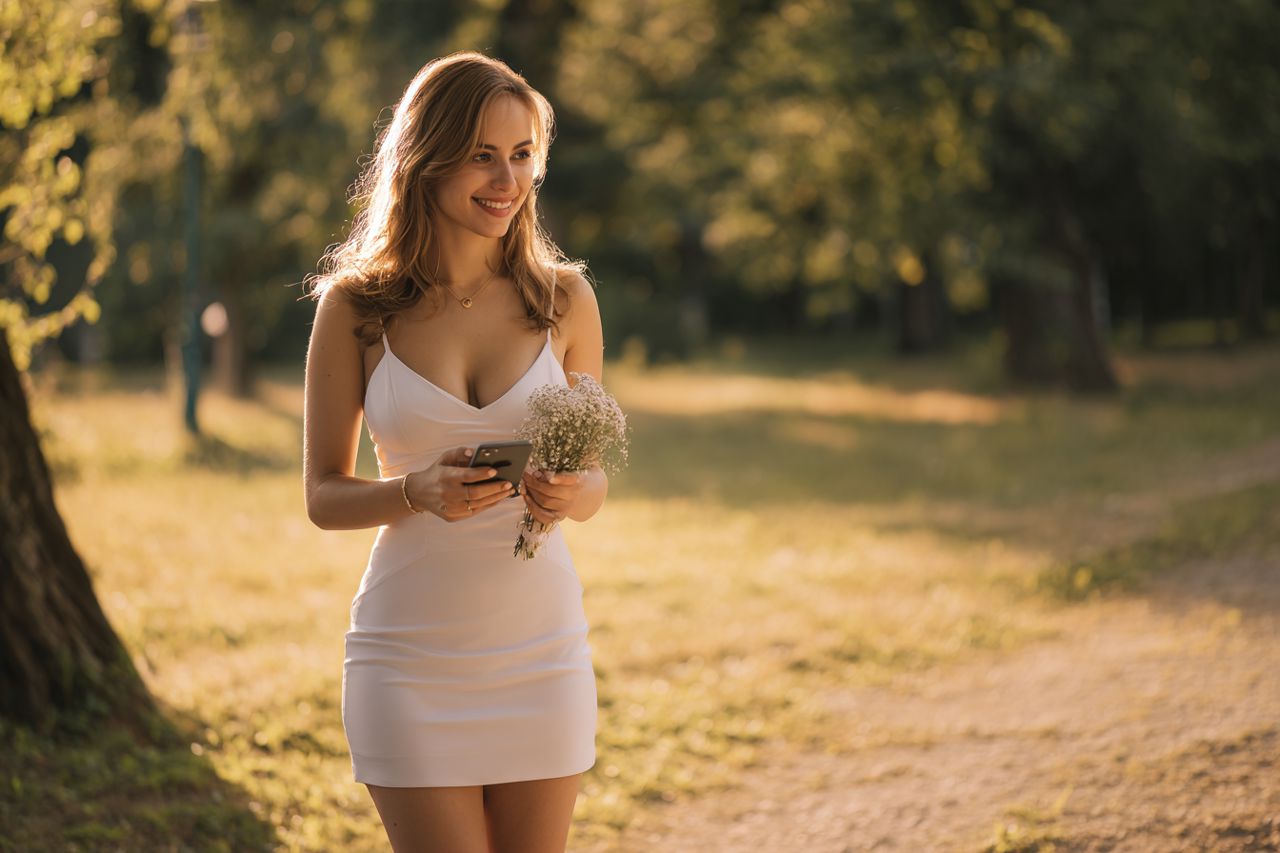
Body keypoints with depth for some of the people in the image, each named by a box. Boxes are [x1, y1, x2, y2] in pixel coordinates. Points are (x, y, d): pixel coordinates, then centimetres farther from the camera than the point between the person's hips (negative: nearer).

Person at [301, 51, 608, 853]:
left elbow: (594, 478, 9)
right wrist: (419, 492, -18)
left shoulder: (564, 298, 2)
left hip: (541, 644, 2)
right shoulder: (354, 307, -3)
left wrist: (570, 493, -14)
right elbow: (324, 496, 2)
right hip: (411, 655, -2)